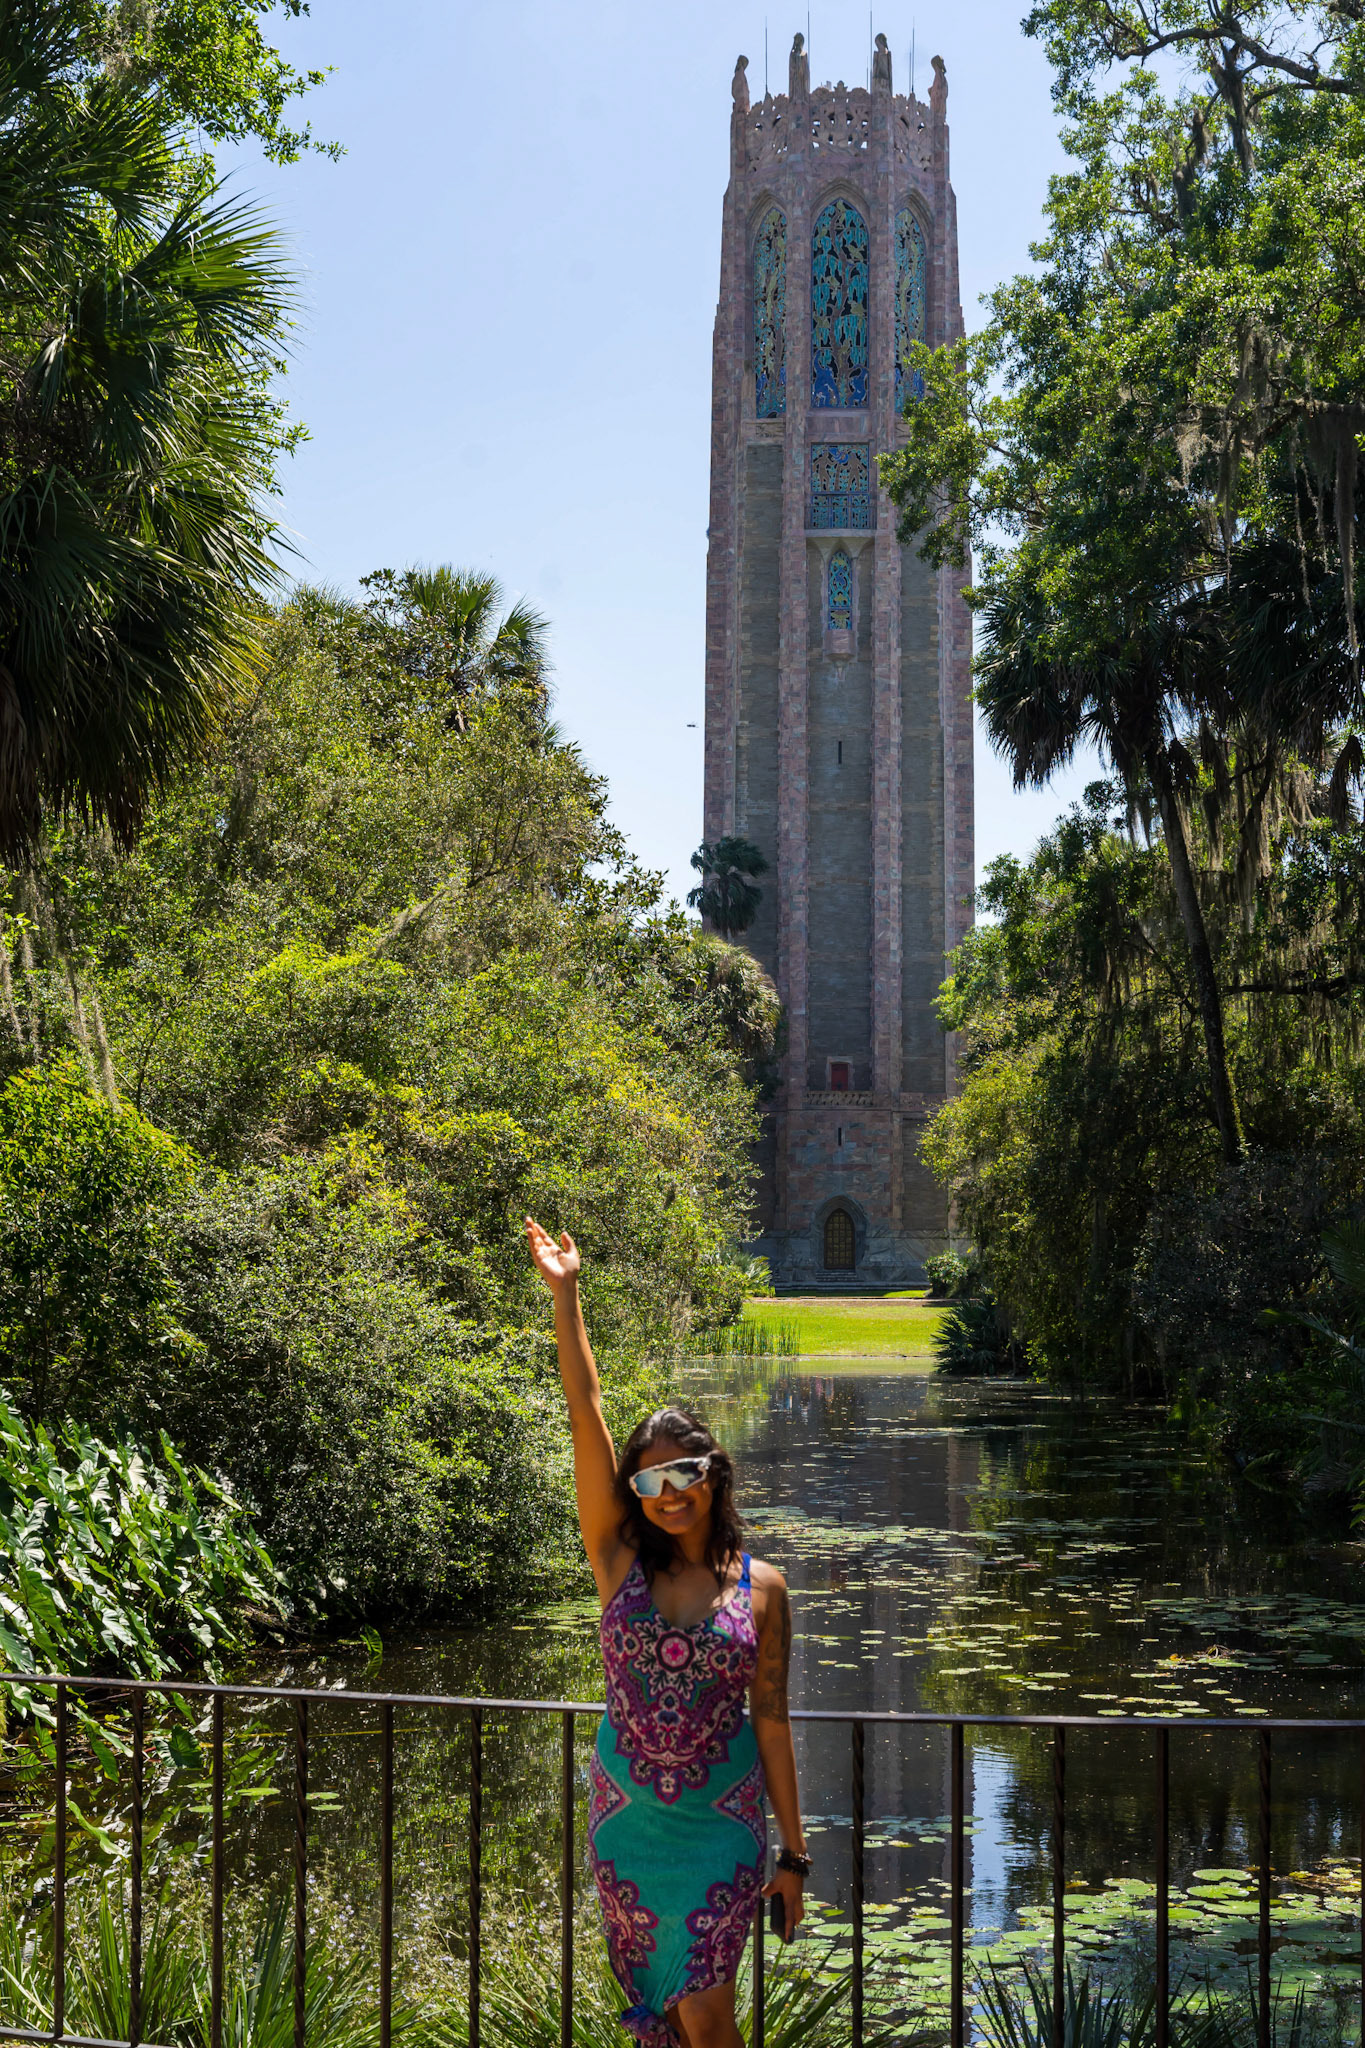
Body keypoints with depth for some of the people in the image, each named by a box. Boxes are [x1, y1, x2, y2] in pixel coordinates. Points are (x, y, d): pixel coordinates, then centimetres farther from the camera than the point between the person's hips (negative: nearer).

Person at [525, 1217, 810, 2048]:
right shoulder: (622, 1564, -2)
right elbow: (587, 1417, -9)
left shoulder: (761, 1588, -3)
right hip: (626, 1820, 2)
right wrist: (566, 1295, -14)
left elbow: (772, 1722, 0)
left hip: (721, 1823, -2)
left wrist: (794, 1854, 2)